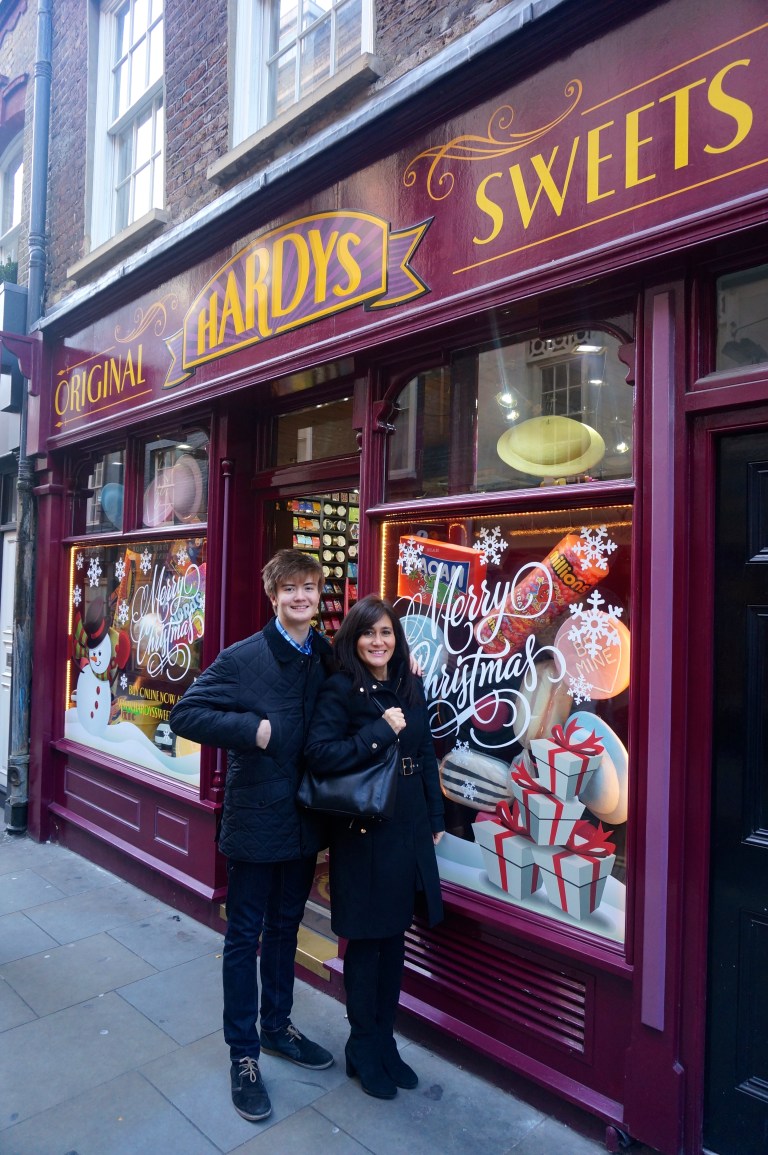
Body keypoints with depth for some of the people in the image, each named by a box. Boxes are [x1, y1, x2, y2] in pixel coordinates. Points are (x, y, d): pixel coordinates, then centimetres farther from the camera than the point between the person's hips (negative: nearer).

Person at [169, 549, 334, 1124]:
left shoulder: (329, 657, 0)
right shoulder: (243, 658, -14)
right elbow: (185, 714, -14)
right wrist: (253, 730, -22)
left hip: (305, 820, 5)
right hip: (256, 820, -5)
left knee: (285, 928, 22)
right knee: (245, 936, 11)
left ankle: (277, 1026, 43)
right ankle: (243, 1054, 30)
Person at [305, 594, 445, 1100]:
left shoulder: (411, 685, 5)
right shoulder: (340, 689, -11)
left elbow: (427, 754, 11)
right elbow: (320, 753, -21)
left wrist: (436, 818, 12)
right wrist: (380, 731, -22)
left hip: (410, 827, 5)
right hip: (363, 830, -5)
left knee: (395, 936, 16)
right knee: (365, 940, 9)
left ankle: (385, 1040, 35)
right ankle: (363, 1049, 30)